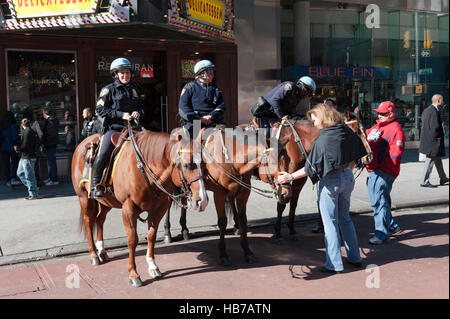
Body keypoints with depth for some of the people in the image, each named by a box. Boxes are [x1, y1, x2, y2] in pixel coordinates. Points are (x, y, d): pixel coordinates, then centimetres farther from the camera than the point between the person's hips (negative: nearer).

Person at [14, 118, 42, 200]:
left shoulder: (27, 132, -17)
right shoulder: (31, 132, 12)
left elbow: (25, 146, -20)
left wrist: (17, 148, -3)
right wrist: (19, 148, 12)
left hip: (28, 158, -10)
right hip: (24, 157, 10)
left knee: (29, 176, -3)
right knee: (20, 173, 20)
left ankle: (33, 194, 3)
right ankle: (31, 187, 23)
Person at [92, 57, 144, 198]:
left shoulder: (133, 90, 20)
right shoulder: (109, 90, 2)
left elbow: (141, 107, 27)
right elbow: (100, 110, -6)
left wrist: (138, 112, 1)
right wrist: (121, 115, -15)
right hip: (113, 128, -5)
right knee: (103, 154, -23)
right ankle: (95, 184, -4)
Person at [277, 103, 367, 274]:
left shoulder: (322, 140, -19)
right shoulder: (348, 132, 1)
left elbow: (310, 168, -18)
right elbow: (354, 157, 9)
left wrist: (290, 177, -10)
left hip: (330, 181, -7)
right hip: (348, 177, 7)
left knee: (330, 222, 4)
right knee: (345, 218, 21)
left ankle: (334, 264, 11)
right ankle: (355, 258, 28)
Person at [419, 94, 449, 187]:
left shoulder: (426, 110, 11)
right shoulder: (434, 112, -20)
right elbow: (435, 127, -25)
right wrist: (439, 137, -10)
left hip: (427, 139, 10)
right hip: (433, 141, -10)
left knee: (438, 159, 20)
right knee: (430, 161, -2)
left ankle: (443, 178, 32)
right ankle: (424, 182, 5)